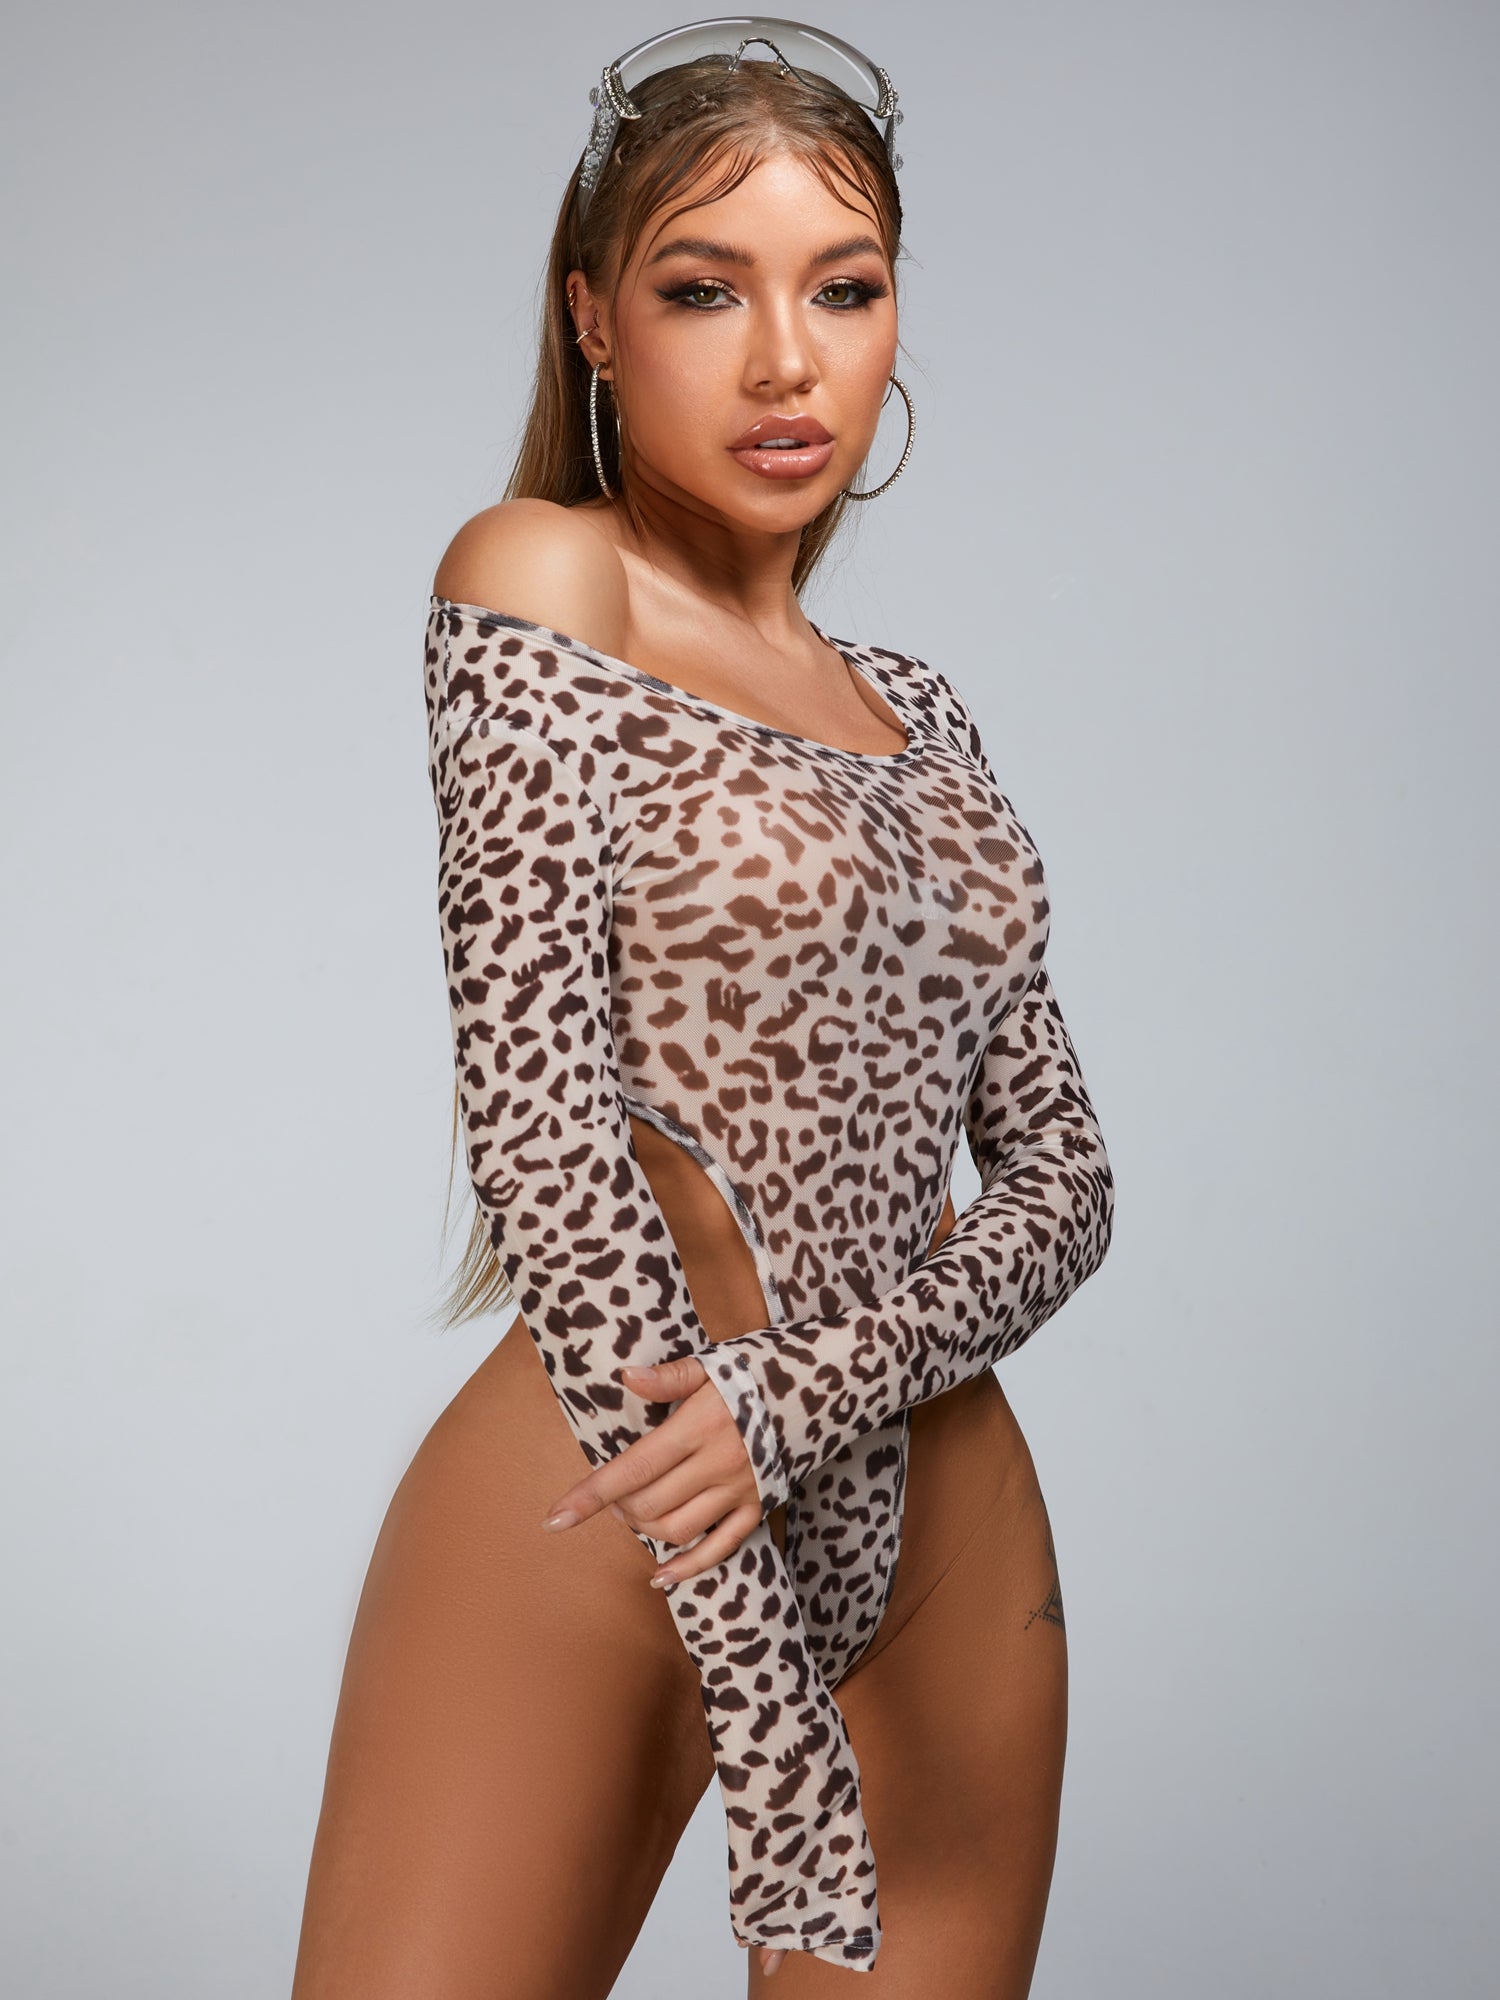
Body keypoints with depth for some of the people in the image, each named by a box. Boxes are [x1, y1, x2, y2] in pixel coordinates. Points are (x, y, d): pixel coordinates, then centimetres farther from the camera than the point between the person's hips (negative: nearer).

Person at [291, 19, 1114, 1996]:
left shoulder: (913, 709, 13)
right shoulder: (539, 582, -6)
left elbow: (1062, 1180, 8)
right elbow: (543, 1137, -15)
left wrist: (807, 1388, -14)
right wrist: (787, 1768, -19)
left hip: (943, 1529, 6)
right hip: (603, 1536, -6)